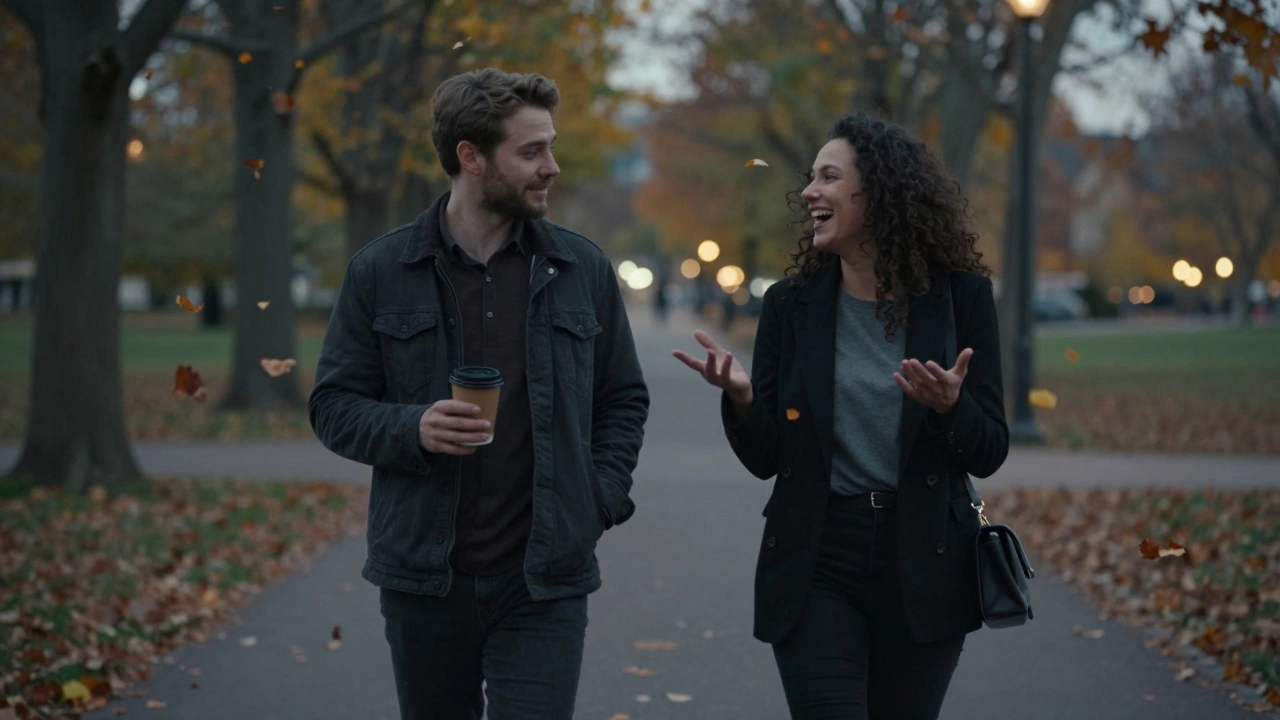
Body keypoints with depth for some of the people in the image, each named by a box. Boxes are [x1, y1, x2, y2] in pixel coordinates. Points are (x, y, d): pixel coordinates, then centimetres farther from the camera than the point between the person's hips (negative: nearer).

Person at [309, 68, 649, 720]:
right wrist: (411, 428, -17)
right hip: (423, 578, 0)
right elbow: (334, 406, 2)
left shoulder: (581, 269, 4)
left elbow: (624, 399, 12)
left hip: (545, 585, 0)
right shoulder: (381, 273, 0)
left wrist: (602, 498, -3)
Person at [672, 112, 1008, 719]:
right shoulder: (792, 303, 1)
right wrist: (740, 398, -17)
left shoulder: (958, 296, -2)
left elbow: (988, 454, -1)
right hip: (816, 566, 0)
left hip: (923, 569, 0)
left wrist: (949, 407, -22)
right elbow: (765, 458, 3)